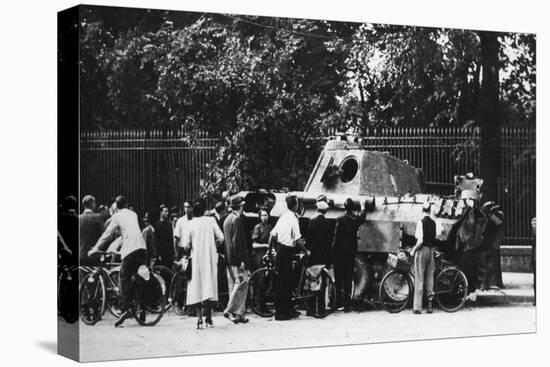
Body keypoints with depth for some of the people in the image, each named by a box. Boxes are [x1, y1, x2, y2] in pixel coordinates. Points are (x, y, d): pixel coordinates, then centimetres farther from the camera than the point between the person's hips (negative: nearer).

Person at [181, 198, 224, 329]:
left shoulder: (190, 224, -6)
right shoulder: (211, 220, -3)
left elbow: (186, 245, -11)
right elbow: (220, 238, -4)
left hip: (196, 259, -1)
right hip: (210, 258, 1)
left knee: (196, 288, 3)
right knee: (209, 286, 9)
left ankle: (199, 318, -6)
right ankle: (209, 317, 11)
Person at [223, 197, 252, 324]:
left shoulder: (227, 219, 15)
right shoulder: (237, 219, -14)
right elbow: (237, 241, -19)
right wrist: (242, 260, -19)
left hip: (229, 259, 10)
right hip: (237, 259, -10)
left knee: (233, 286, 9)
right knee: (241, 283, -7)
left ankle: (238, 314, 12)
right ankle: (230, 310, -11)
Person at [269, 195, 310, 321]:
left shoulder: (283, 216, 9)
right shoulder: (293, 218, -14)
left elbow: (272, 234, 11)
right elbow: (298, 239, -18)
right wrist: (306, 251, -5)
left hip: (280, 249, 8)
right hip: (286, 251, -8)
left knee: (288, 281, 16)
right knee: (283, 283, -3)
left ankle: (288, 309, 24)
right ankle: (280, 313, 1)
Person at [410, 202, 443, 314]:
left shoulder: (421, 222, -12)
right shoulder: (435, 222, 3)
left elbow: (420, 241, -17)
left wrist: (413, 250, -4)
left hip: (422, 250, -4)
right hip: (432, 250, 4)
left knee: (419, 279, -2)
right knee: (430, 278, 13)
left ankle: (417, 307, -3)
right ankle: (430, 305, 14)